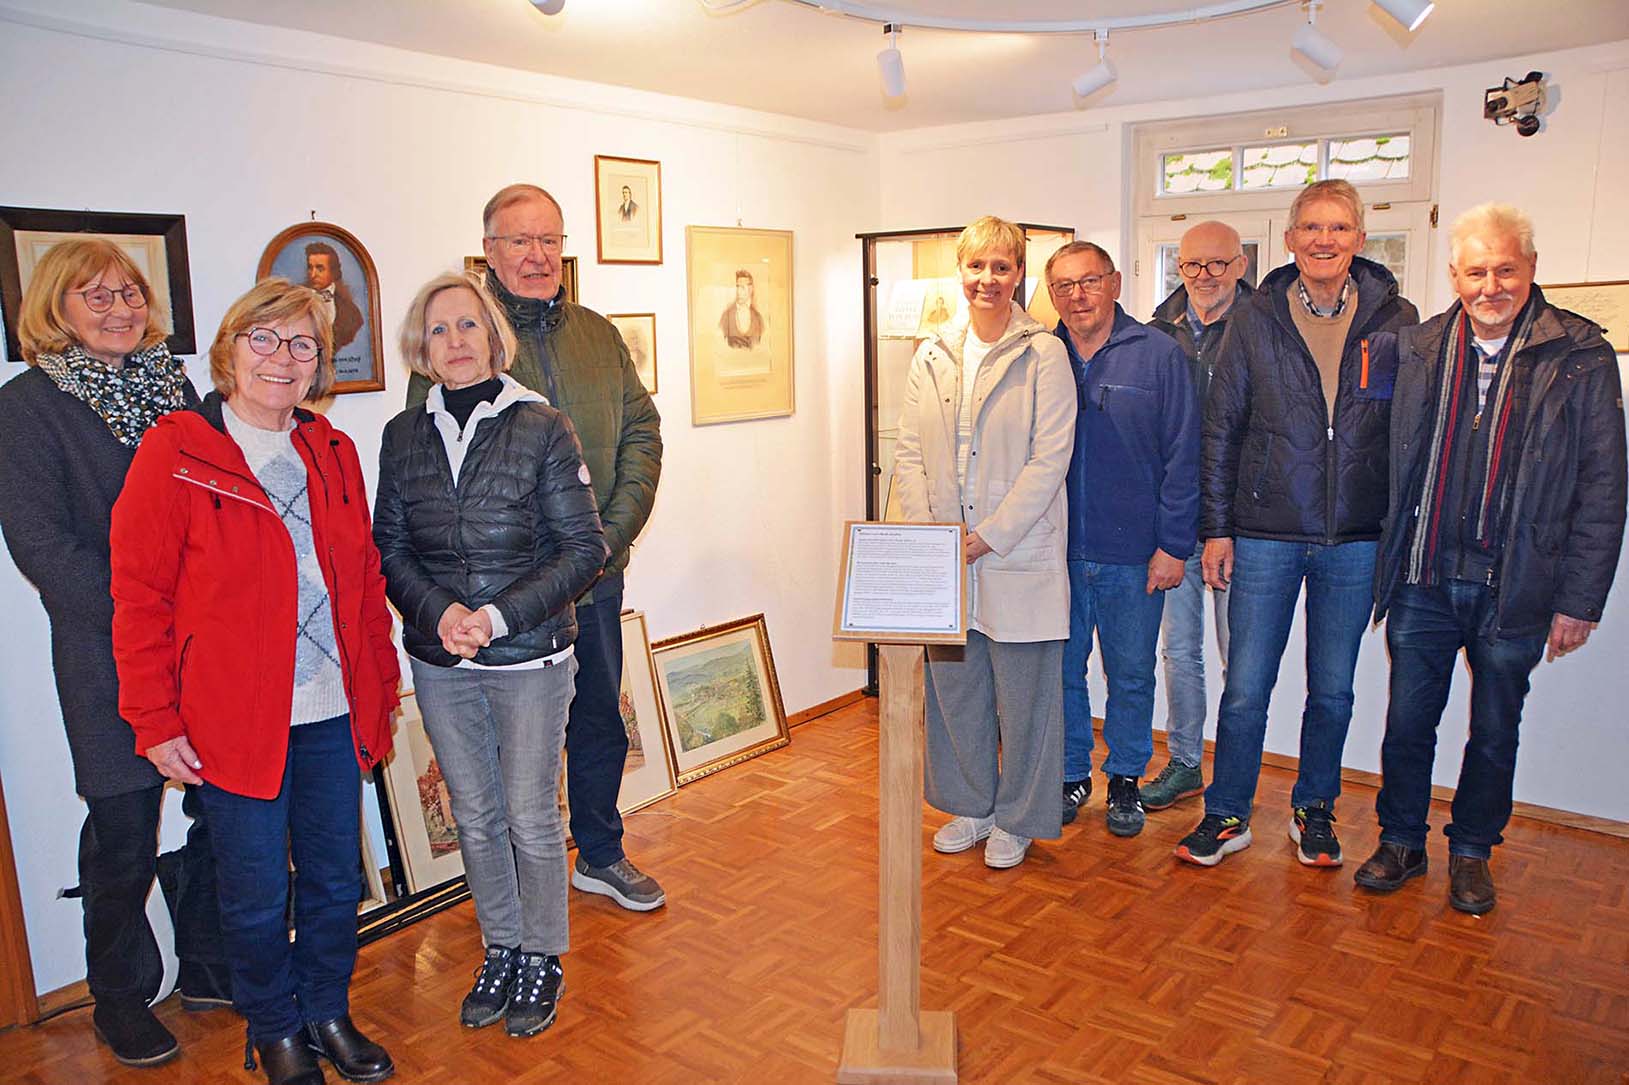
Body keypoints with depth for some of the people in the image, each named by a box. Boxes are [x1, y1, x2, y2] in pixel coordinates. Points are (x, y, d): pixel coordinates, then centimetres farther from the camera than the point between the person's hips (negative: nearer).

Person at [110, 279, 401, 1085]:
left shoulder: (333, 453, 8)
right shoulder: (173, 454, -7)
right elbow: (139, 598, -7)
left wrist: (380, 688, 10)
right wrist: (156, 723, -8)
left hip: (333, 715, 4)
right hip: (235, 724, -4)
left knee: (336, 880, 15)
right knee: (257, 893, 10)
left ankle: (328, 1013, 37)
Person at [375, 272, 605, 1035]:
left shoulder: (541, 428, -8)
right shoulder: (403, 436, 3)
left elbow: (584, 547, -10)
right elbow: (388, 548, 5)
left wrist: (501, 615, -19)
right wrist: (437, 611, -14)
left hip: (529, 658, -3)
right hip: (440, 662, 4)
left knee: (530, 815, 6)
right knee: (474, 817, 15)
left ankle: (541, 959, 27)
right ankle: (499, 950, 35)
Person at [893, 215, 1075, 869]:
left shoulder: (1043, 354, -5)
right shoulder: (932, 357, 9)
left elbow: (1050, 458, -10)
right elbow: (909, 454, 7)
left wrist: (988, 537, -15)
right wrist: (926, 534, -6)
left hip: (1019, 556, -4)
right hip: (942, 562, 4)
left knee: (1023, 692, 6)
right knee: (953, 685, 13)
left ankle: (1017, 820, 24)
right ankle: (971, 805, 32)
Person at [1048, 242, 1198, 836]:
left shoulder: (1159, 355, -3)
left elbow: (1182, 457, -3)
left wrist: (1174, 545, -7)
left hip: (1134, 556, -2)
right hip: (1057, 552, 2)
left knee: (1131, 675, 11)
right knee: (1061, 670, 10)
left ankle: (1125, 778, 29)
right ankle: (1071, 774, 29)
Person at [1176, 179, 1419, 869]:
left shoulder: (1396, 319, 1)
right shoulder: (1256, 320, 0)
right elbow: (1221, 429, 2)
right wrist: (1216, 528, -1)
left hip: (1357, 540, 1)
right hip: (1265, 534, -1)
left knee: (1333, 690, 13)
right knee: (1245, 689, 3)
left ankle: (1314, 810, 32)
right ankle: (1227, 816, 20)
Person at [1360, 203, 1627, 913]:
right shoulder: (1417, 349, 3)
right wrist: (1386, 566, 5)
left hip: (1516, 589, -1)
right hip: (1423, 581, 2)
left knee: (1495, 732, 13)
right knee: (1407, 721, 10)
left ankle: (1472, 853, 31)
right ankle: (1401, 842, 28)